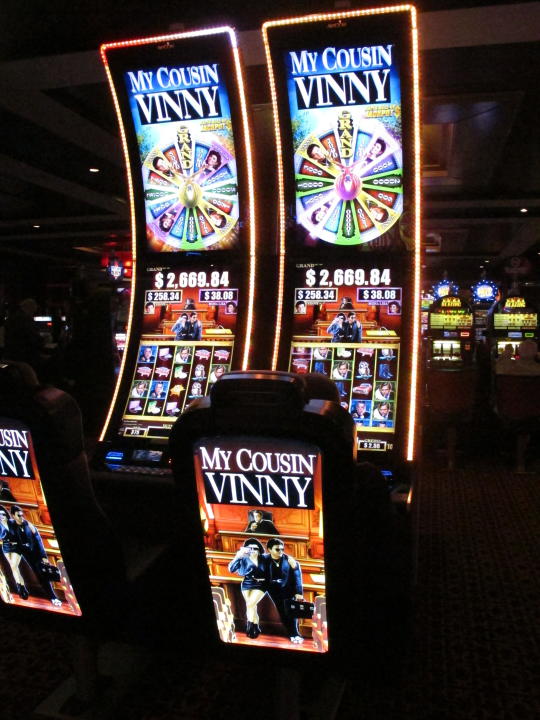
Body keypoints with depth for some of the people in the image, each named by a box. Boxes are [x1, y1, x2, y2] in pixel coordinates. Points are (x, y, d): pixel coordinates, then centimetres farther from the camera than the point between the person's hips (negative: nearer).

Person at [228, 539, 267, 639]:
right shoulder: (244, 559, -4)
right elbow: (231, 569, -15)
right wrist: (238, 556, -25)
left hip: (260, 585, -2)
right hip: (246, 585, 2)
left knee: (250, 605, -13)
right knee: (253, 607, 4)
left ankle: (250, 628, -1)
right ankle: (256, 628, 19)